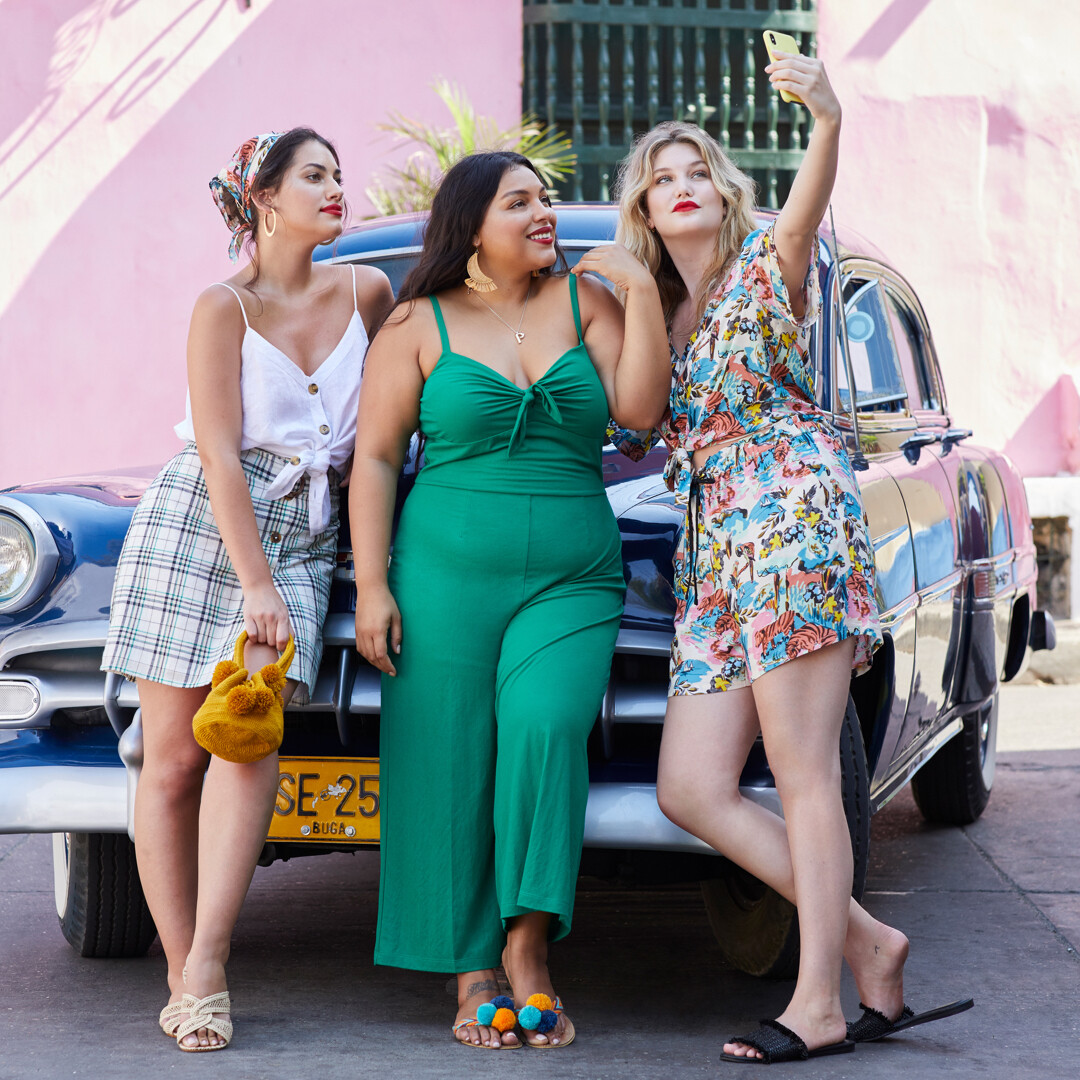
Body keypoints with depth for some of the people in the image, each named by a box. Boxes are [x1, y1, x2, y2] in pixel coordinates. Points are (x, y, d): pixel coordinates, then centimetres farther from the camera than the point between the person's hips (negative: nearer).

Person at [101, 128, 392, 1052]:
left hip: (301, 537, 2)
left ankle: (207, 966, -23)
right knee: (173, 758, -3)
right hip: (198, 525, -2)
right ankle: (182, 976, 3)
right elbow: (220, 455, -10)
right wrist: (255, 585, -17)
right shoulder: (224, 306, -4)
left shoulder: (366, 292, 8)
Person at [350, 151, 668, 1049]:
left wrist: (642, 294, -7)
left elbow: (641, 408, -1)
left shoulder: (584, 301, 10)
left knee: (546, 727, -22)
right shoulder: (420, 325, 5)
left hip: (572, 580, 1)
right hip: (446, 579, -1)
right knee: (453, 772, -3)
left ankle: (529, 953, -17)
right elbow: (375, 457, 3)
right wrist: (371, 586, -4)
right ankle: (474, 980, 5)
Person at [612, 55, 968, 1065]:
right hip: (712, 546, 7)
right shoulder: (655, 312, 21)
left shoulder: (765, 264, 3)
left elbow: (804, 214, -21)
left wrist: (829, 123, -39)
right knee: (689, 789, -2)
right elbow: (633, 431, 23)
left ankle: (819, 1004, -10)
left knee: (802, 775, -11)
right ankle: (865, 941, 5)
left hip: (793, 509, -7)